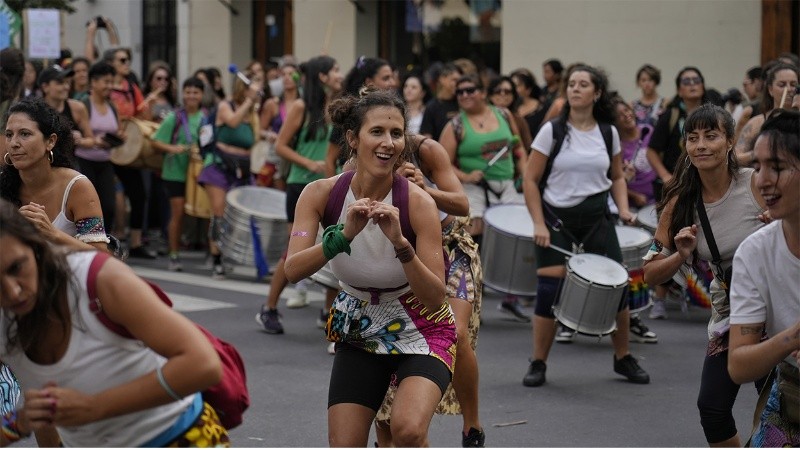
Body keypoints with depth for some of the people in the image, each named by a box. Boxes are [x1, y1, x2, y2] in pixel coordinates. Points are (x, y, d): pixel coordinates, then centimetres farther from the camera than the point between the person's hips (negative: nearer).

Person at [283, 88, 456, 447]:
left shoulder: (417, 202, -21)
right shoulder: (321, 194, -14)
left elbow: (435, 299, -24)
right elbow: (293, 270, -26)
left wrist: (400, 243, -38)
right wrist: (344, 234, -40)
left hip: (421, 332, -3)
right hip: (358, 333, 3)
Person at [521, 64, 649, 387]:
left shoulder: (608, 133, 4)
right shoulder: (552, 131, -5)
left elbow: (617, 178, 16)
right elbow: (530, 180, -4)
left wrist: (623, 208, -1)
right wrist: (538, 224, -11)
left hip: (596, 218, 3)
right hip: (557, 218, -3)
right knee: (549, 291, -8)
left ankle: (623, 358, 19)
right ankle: (538, 364, 6)